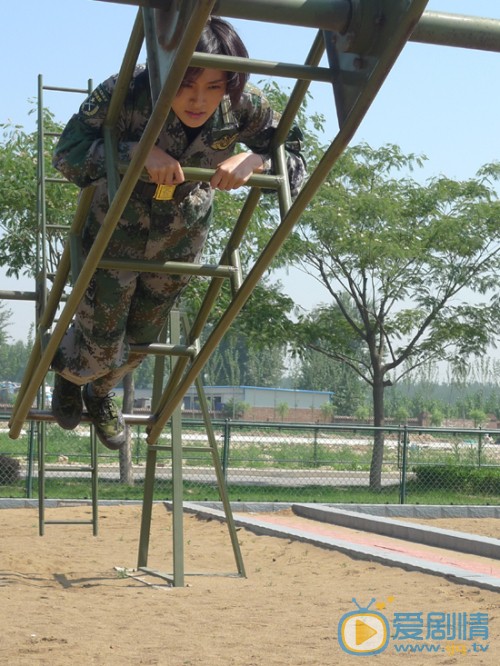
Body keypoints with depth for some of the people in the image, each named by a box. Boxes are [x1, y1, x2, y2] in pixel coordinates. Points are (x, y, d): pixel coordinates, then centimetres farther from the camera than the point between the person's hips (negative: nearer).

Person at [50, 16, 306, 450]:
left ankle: (99, 393, 59)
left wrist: (255, 159, -39)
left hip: (180, 242, 4)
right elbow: (68, 153, -32)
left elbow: (295, 162, -17)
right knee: (100, 342, 8)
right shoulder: (128, 93, -33)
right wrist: (136, 151, -48)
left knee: (139, 340, 23)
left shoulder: (243, 106, -25)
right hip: (113, 233, -3)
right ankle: (69, 372, 50)